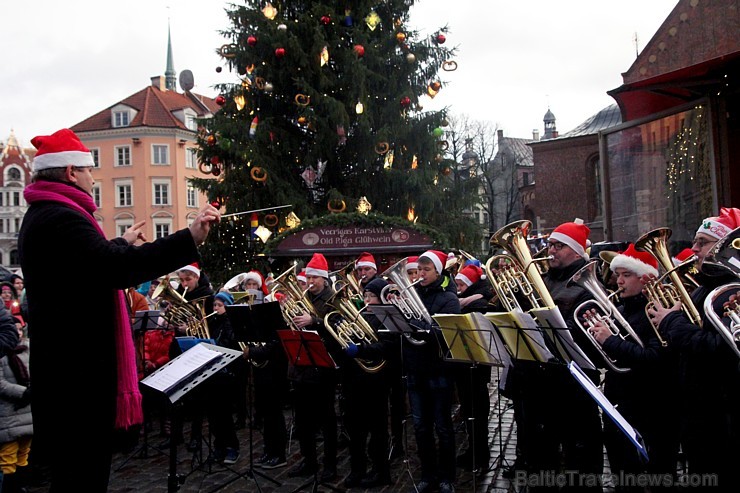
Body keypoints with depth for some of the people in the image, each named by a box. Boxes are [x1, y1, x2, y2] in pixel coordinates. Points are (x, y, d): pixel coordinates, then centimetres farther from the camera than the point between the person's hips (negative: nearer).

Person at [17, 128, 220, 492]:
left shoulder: (41, 216, 16)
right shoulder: (60, 218, -19)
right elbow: (118, 269, -34)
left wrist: (121, 244, 30)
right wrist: (190, 239, -38)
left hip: (63, 368, 11)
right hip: (79, 375, -11)